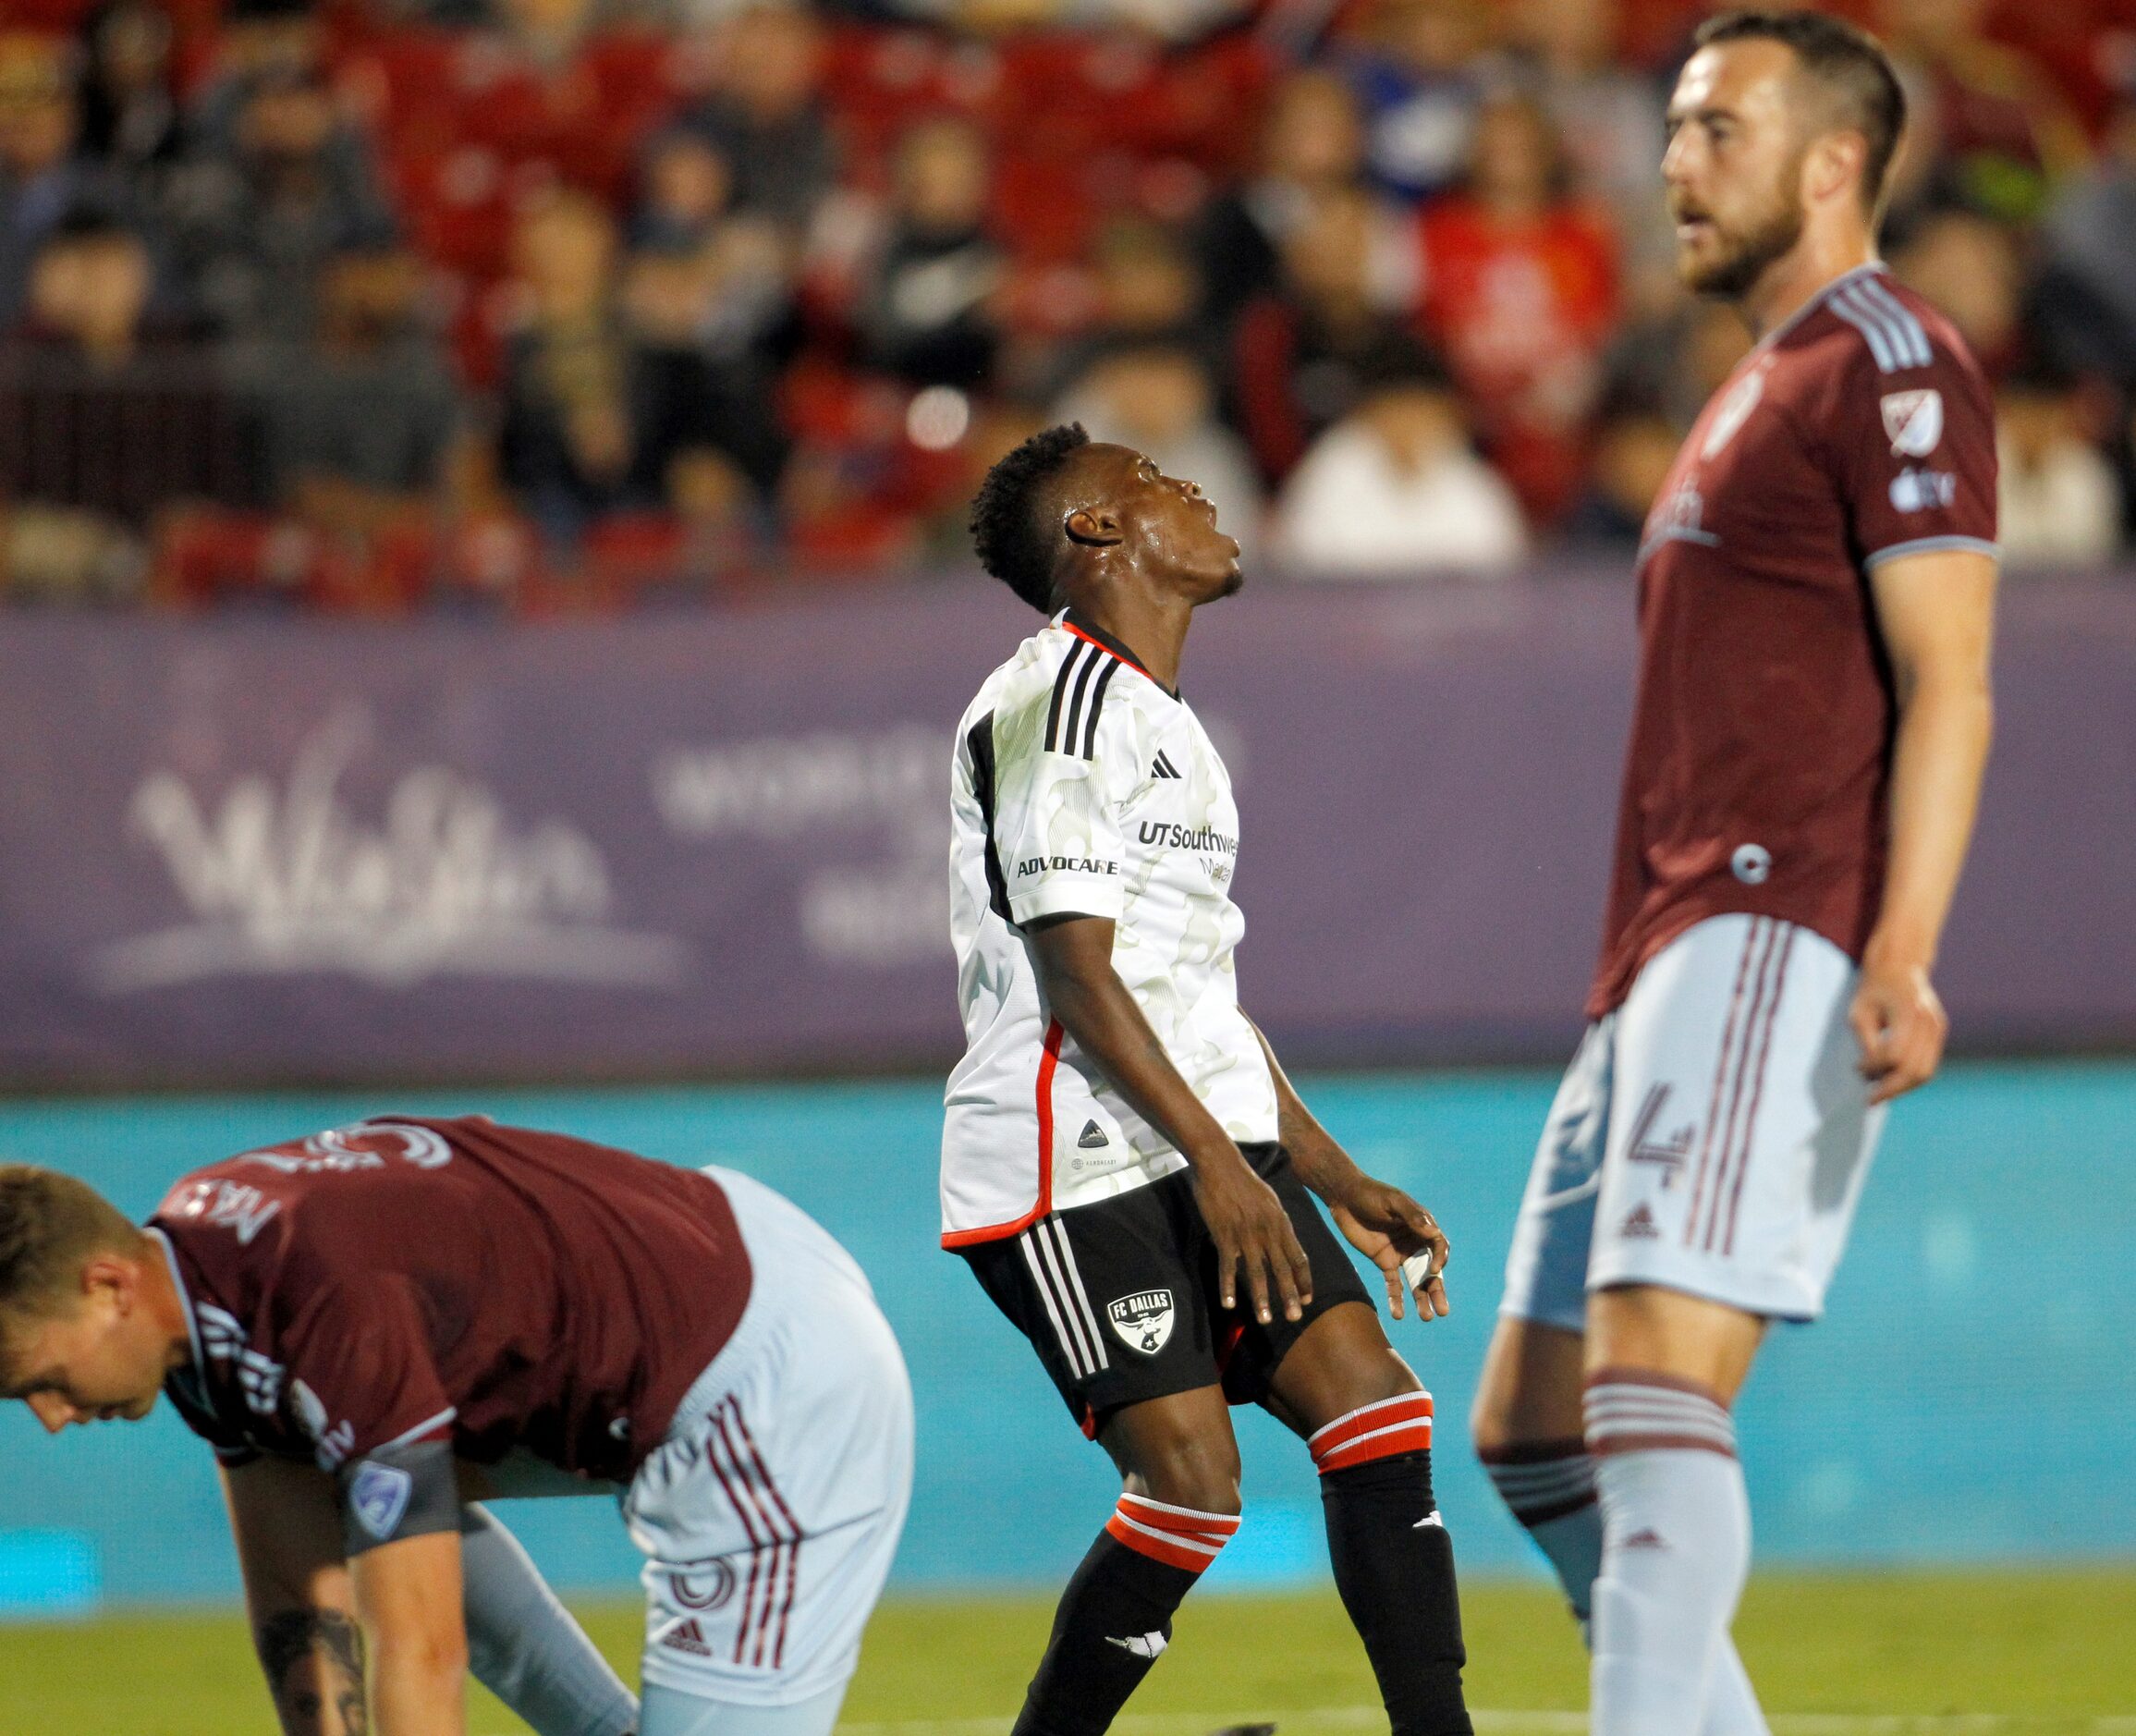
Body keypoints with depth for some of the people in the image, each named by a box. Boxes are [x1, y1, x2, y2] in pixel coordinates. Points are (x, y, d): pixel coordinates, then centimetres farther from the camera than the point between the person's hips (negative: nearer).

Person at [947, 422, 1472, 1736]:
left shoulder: (1164, 723, 23)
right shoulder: (1058, 700, -9)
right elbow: (1075, 974, -16)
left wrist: (1340, 1183, 21)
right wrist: (1218, 1163, -21)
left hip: (1204, 1146, 9)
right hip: (1077, 1166, -9)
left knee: (1376, 1409, -5)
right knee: (1192, 1481, -15)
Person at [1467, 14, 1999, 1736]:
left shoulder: (1892, 367, -4)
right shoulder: (1757, 393, 26)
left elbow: (1946, 689, -13)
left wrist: (1901, 953, -24)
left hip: (1778, 946, -10)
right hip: (1668, 959, 10)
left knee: (1652, 1374, -21)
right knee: (1531, 1423, 8)